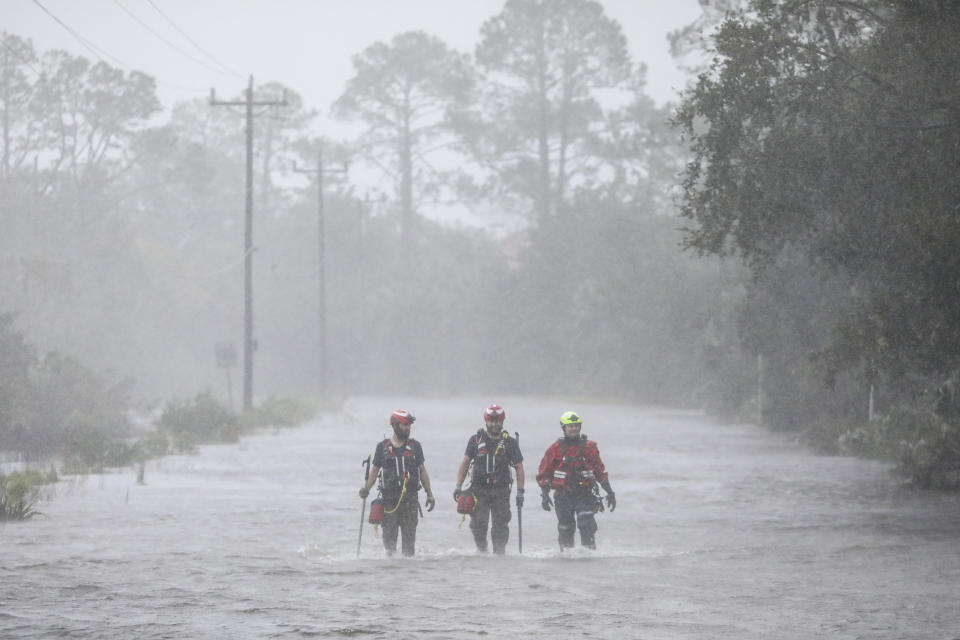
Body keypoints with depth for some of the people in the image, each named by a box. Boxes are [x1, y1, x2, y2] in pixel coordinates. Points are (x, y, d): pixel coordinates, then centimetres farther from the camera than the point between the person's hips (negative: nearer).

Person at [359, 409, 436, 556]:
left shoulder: (414, 446, 9)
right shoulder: (382, 447, 6)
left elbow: (422, 471, 12)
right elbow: (374, 470, 9)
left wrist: (429, 494, 9)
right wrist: (366, 487, -7)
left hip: (410, 497, 1)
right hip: (389, 498, -1)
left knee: (409, 535, -2)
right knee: (389, 534, -1)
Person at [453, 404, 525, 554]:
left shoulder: (510, 442, 3)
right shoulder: (476, 440, 6)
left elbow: (519, 467, 5)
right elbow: (465, 462, 11)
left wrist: (520, 492, -2)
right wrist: (458, 486, 4)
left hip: (501, 491, 0)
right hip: (479, 490, 1)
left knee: (500, 527, -2)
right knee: (478, 525, -5)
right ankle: (481, 551, 11)